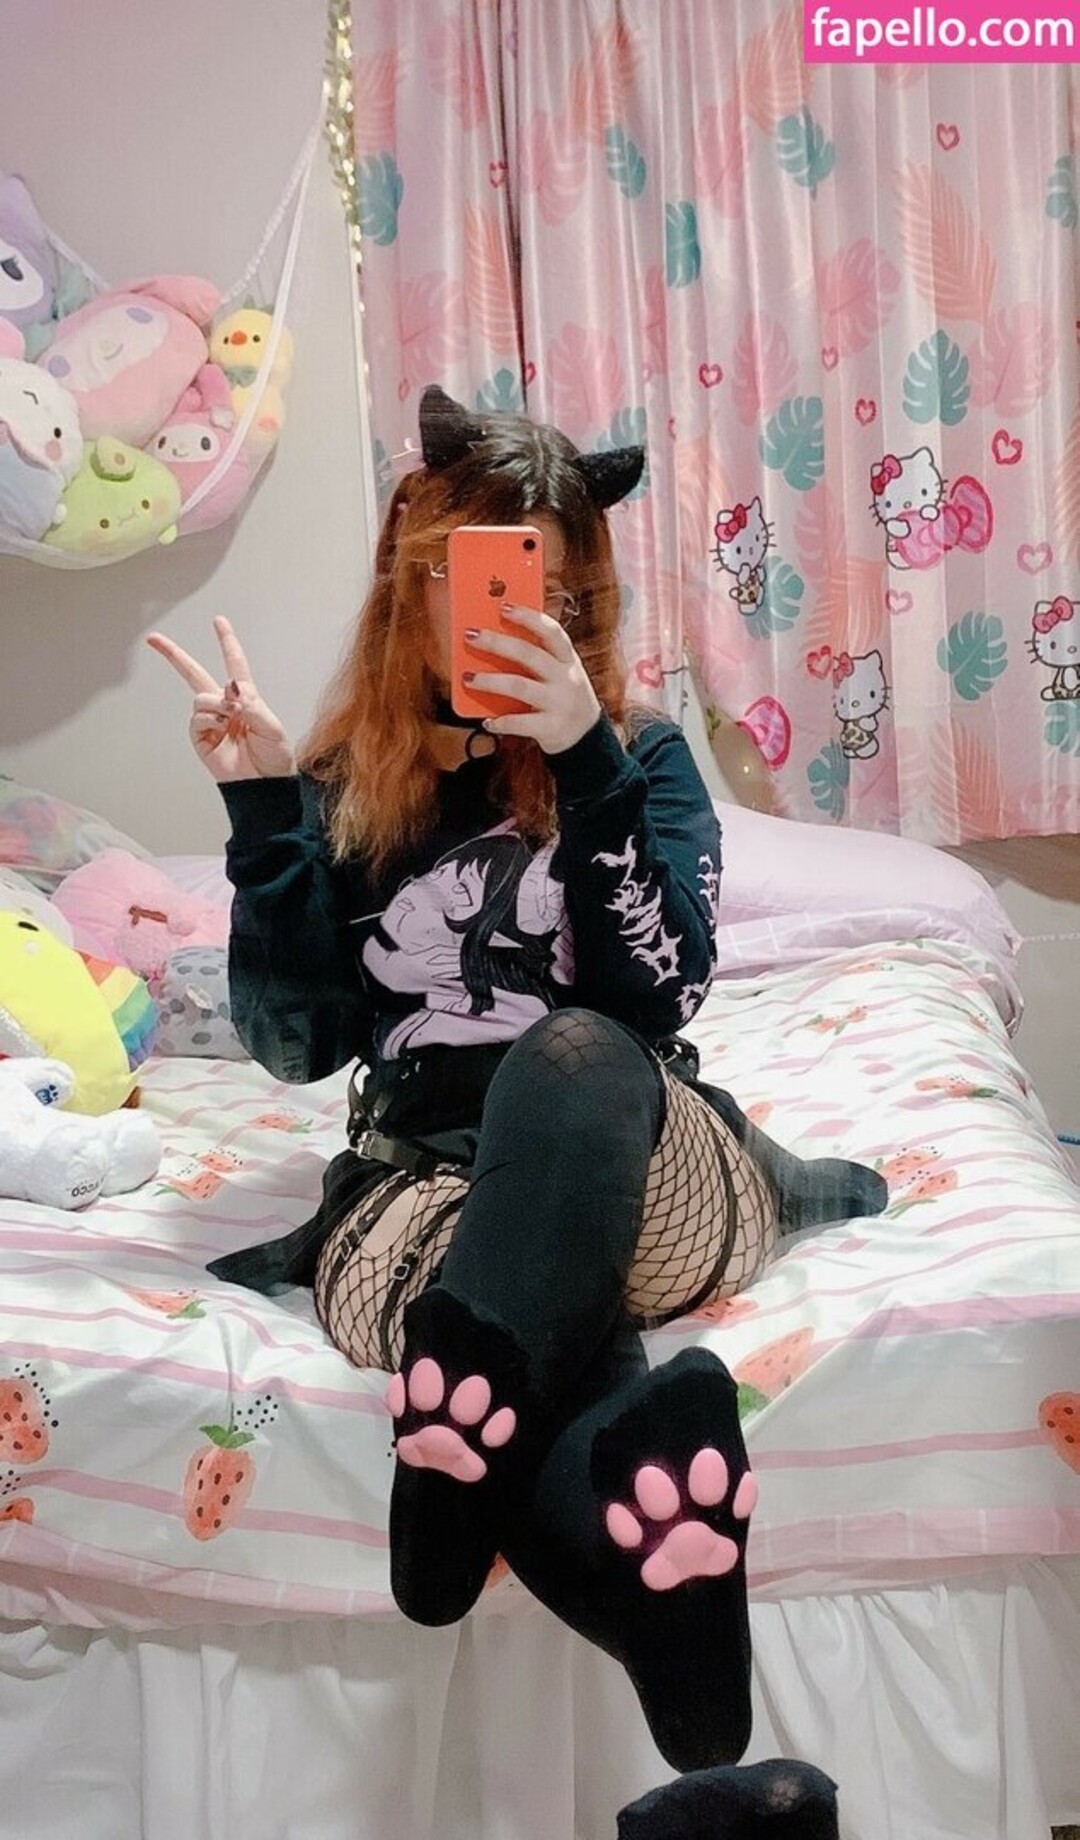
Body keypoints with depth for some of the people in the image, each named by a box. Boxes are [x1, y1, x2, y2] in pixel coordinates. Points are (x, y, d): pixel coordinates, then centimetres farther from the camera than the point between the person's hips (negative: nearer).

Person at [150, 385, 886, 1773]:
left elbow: (658, 1000, -7)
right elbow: (297, 1044, 2)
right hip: (421, 1172, 1)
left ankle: (460, 1452, -45)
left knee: (570, 1056, -36)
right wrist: (263, 806, -5)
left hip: (643, 1168, 0)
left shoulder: (637, 752, 10)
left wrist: (584, 760, -16)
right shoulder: (346, 782, 13)